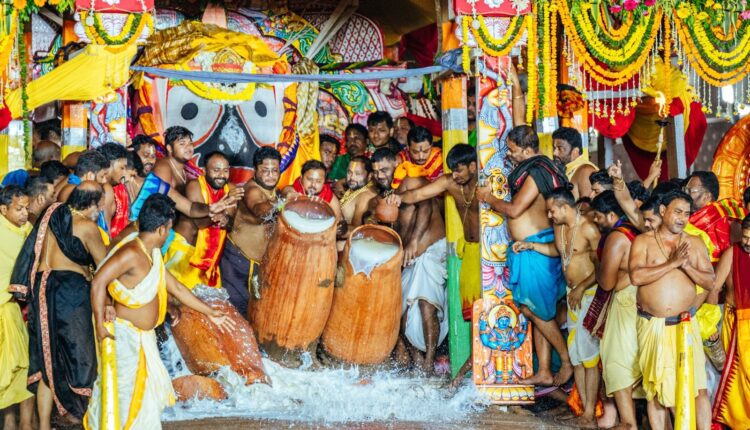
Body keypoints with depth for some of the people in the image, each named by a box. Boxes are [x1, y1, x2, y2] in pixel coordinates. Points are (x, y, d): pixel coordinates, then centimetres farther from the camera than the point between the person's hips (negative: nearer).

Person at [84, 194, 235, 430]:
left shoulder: (153, 254, 8)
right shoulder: (131, 253, -22)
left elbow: (176, 288, 15)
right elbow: (98, 283, -28)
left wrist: (209, 313, 18)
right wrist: (100, 326, -25)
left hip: (144, 337, 9)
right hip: (124, 335, -9)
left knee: (149, 391, 17)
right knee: (121, 394, 1)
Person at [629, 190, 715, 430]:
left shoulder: (695, 243, 6)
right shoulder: (643, 241, 0)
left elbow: (710, 282, 2)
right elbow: (636, 277, -16)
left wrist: (687, 266, -14)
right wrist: (672, 263, -17)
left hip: (686, 324, 1)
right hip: (652, 326, -1)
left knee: (698, 386, -4)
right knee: (655, 386, 8)